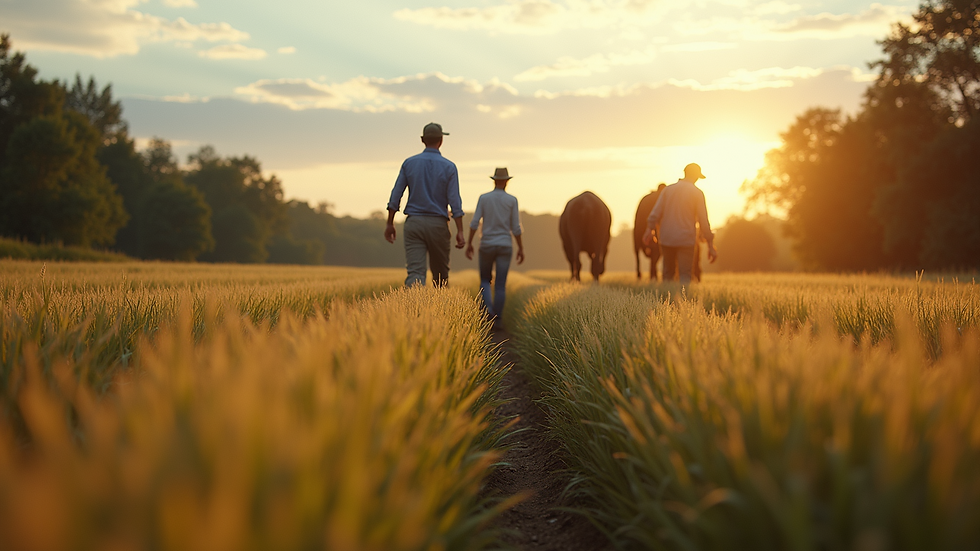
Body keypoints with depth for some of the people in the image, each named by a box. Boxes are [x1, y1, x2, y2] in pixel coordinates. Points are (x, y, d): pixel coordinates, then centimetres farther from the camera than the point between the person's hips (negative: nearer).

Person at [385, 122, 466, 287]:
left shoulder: (409, 163, 3)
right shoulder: (449, 167, -3)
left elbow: (396, 195, 2)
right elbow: (454, 200, -8)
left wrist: (390, 224, 10)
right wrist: (460, 231, -7)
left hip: (413, 223, 1)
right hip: (438, 224, -1)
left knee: (415, 271, -8)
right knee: (440, 273, 15)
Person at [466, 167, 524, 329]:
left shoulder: (483, 198, 0)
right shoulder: (512, 200, -2)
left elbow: (475, 222, -5)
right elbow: (516, 228, -3)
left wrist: (469, 243, 1)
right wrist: (521, 248, 5)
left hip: (486, 246, 1)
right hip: (504, 247, -1)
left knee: (485, 280, 16)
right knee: (500, 285, 4)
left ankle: (488, 309, -9)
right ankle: (497, 319, 2)